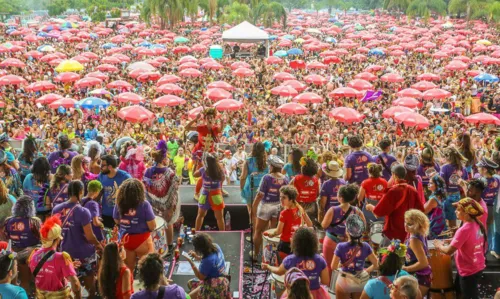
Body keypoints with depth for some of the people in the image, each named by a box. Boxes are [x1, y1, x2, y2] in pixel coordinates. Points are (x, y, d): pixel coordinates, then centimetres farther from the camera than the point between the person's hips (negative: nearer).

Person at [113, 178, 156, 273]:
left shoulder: (119, 204, -7)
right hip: (142, 240, -4)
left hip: (125, 240, 4)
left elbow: (117, 221, 9)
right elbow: (152, 227, -15)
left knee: (128, 269, 17)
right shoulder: (144, 205, -18)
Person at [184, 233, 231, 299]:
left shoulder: (208, 260, -34)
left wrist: (191, 263, -20)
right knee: (191, 283, 24)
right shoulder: (215, 247, -9)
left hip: (215, 287, -10)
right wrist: (197, 257, 2)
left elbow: (201, 277, -19)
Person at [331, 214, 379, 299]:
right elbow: (376, 265, -6)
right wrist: (366, 271, 9)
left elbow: (333, 267, -16)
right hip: (361, 281, 3)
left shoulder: (341, 247, -18)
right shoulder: (365, 246, -10)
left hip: (344, 281, -3)